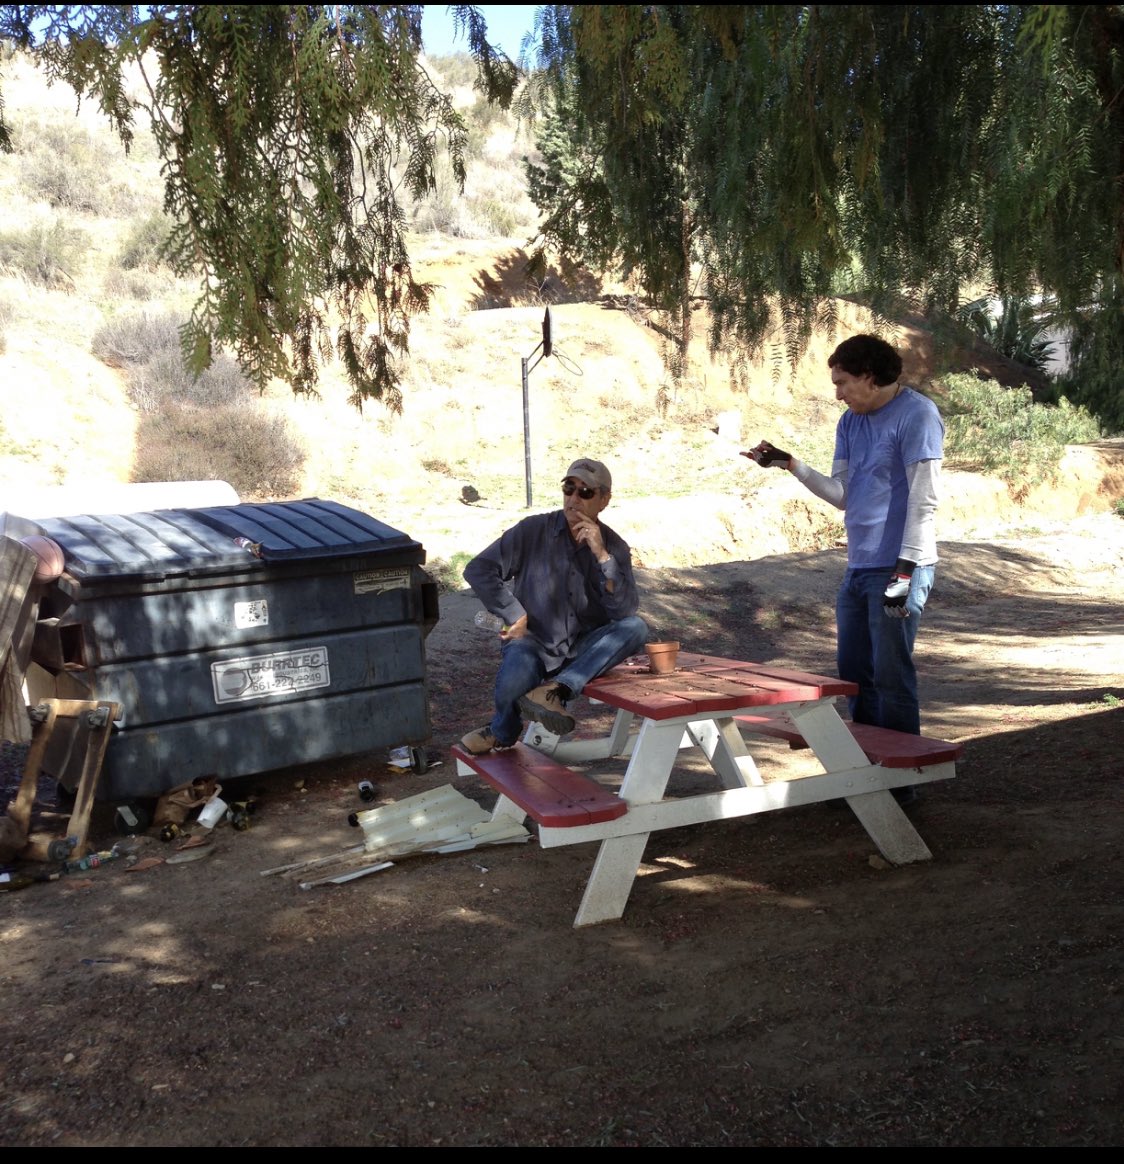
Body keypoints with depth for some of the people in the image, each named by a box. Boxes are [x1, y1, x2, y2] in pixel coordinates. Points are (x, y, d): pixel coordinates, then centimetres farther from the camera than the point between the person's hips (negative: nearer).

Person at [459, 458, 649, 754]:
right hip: (533, 640, -2)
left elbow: (625, 610, -12)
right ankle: (503, 733, 2)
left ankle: (555, 690, -33)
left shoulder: (615, 547, 2)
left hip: (584, 649, 3)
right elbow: (478, 570, -4)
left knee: (636, 628, -24)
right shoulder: (534, 530, -4)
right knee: (516, 678, -35)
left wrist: (602, 555, -21)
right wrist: (515, 615, -8)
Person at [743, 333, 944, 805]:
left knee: (891, 675, -5)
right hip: (858, 568, 8)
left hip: (897, 569, -8)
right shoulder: (851, 422, 15)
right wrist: (790, 465, 4)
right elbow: (843, 494, 13)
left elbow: (923, 499, -14)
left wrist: (905, 569, -19)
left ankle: (901, 780, 6)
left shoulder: (916, 414, -8)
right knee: (854, 671, 11)